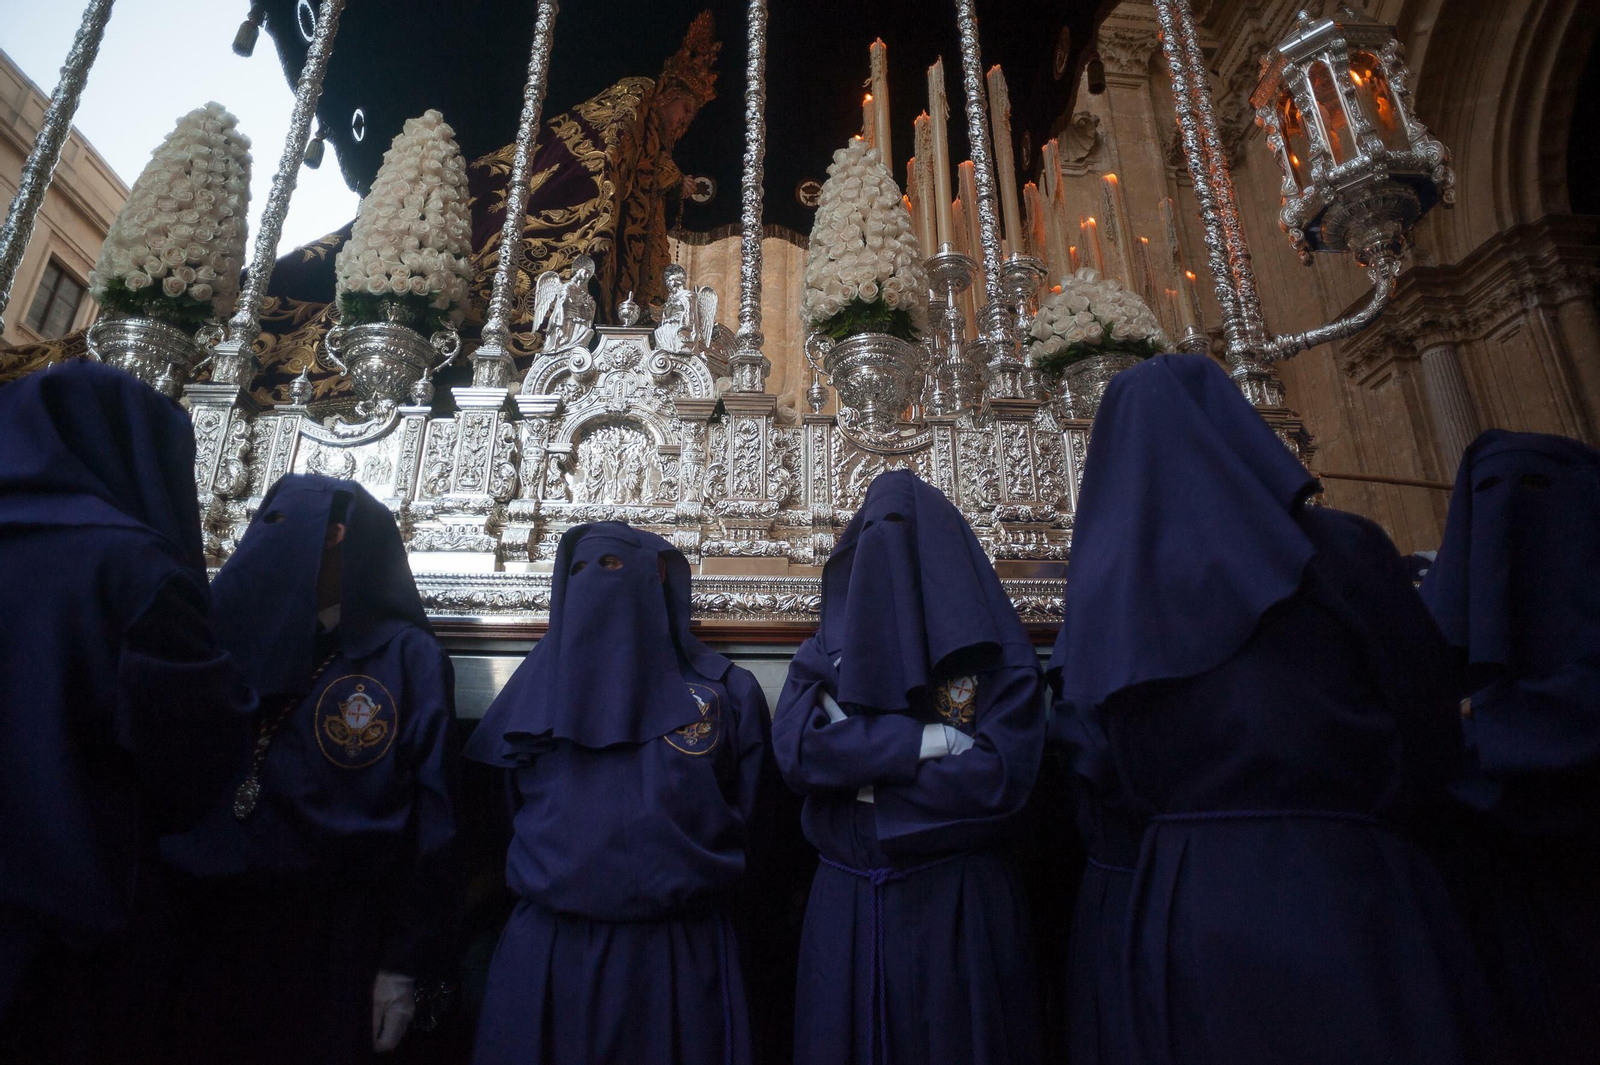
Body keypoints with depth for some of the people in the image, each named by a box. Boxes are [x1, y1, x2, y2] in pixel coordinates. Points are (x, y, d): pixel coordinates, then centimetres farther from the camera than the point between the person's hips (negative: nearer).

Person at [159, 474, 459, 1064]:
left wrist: (405, 963, -9)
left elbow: (429, 817, -7)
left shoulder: (407, 656, -5)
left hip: (333, 944, -3)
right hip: (204, 932, 4)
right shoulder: (219, 631, 7)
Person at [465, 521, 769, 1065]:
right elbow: (504, 814, 14)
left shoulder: (723, 689, 1)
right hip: (547, 951, 2)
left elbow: (751, 821, 3)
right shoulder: (536, 684, 9)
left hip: (680, 951, -1)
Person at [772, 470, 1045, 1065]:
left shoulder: (997, 656, -1)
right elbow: (792, 749, -10)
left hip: (960, 907, -2)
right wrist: (930, 739, -15)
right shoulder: (825, 652, 7)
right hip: (845, 907, 3)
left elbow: (1001, 777, -15)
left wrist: (854, 759, -11)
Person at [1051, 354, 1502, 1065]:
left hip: (1182, 915, 3)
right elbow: (1430, 741, -2)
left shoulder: (1106, 590, 0)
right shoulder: (1337, 548, -9)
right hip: (1346, 904, -3)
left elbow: (1119, 775, 6)